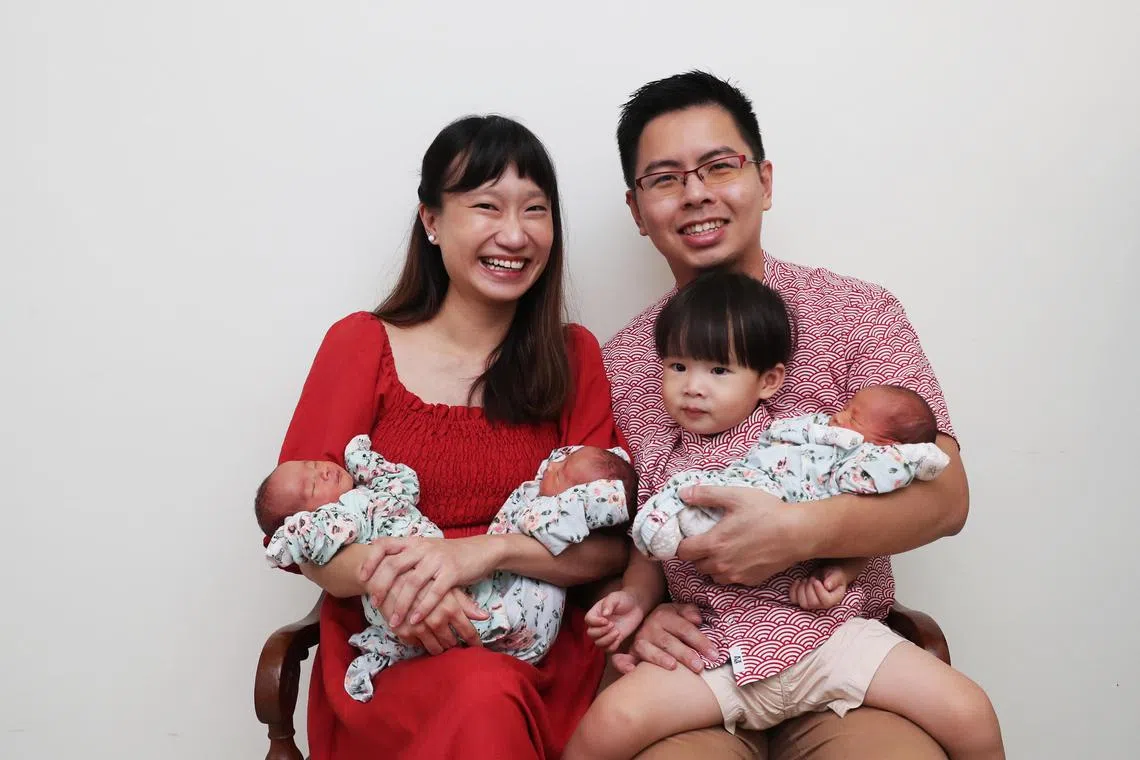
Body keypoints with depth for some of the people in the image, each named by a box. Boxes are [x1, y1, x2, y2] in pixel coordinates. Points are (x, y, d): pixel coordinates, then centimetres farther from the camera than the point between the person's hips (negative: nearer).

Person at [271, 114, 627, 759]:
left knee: (493, 700, -34)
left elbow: (612, 546, 0)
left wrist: (484, 550, -20)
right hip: (393, 659, 0)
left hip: (544, 659, 1)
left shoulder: (575, 358, 8)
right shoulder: (363, 345, 5)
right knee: (481, 699, -34)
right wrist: (384, 572, -23)